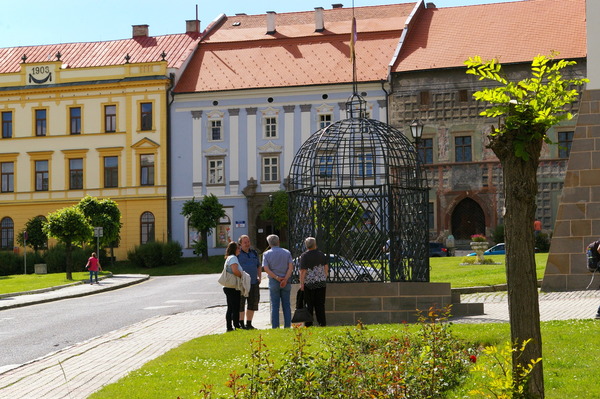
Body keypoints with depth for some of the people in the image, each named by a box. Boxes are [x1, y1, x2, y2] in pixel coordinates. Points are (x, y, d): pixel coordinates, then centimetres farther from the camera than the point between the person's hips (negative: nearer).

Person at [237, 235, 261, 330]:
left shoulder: (254, 253, 15)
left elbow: (259, 266, 25)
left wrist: (259, 277, 11)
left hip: (254, 283, 5)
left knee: (253, 304, 8)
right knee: (240, 304, -2)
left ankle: (249, 324, 17)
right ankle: (241, 324, 5)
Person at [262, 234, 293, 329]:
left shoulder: (267, 254, 1)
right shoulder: (287, 252, 5)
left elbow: (266, 269, -10)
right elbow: (291, 267, -5)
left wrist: (277, 278, -10)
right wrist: (285, 279, -12)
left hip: (273, 281, -1)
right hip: (285, 281, 1)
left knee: (275, 306, 1)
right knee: (286, 305, 6)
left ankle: (275, 327, -1)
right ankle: (287, 325, 5)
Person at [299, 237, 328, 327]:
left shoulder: (304, 256, -9)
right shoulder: (321, 254, 5)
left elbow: (303, 271, -13)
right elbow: (326, 268, 10)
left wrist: (301, 283, -9)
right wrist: (325, 277, 23)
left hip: (309, 283, -3)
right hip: (321, 282, 3)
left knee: (309, 304, 3)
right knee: (320, 304, 8)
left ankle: (308, 324, 2)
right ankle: (322, 323, 6)